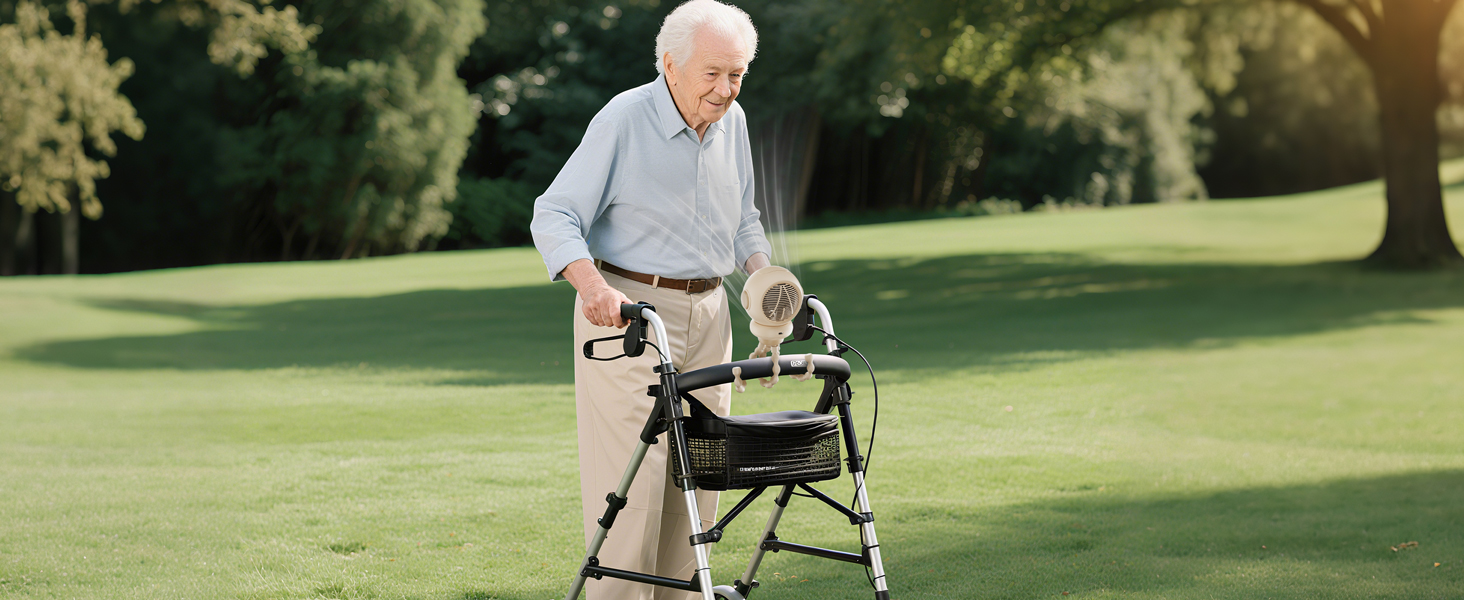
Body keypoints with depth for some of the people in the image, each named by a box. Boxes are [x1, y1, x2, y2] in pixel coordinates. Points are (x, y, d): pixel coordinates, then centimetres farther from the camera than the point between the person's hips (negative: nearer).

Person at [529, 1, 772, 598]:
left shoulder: (733, 122, 8)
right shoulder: (624, 119, -12)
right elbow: (553, 216, -16)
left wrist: (766, 279, 2)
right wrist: (592, 284, -33)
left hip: (707, 313, 6)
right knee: (632, 476, -10)